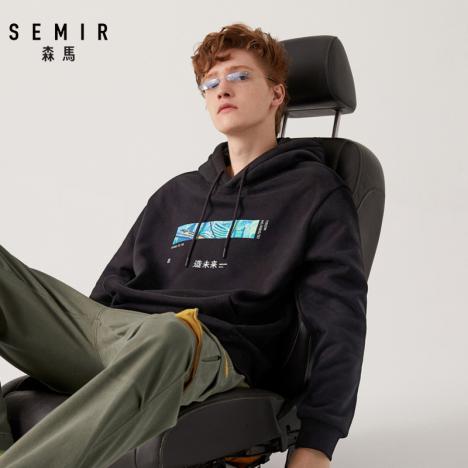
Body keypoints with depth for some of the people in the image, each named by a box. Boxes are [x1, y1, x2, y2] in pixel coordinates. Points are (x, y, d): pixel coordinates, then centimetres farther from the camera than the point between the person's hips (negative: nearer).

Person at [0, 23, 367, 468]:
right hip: (109, 332, 5)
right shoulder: (176, 194, 27)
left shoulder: (317, 192, 10)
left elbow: (340, 322, -1)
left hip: (210, 353, -5)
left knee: (167, 335, -41)